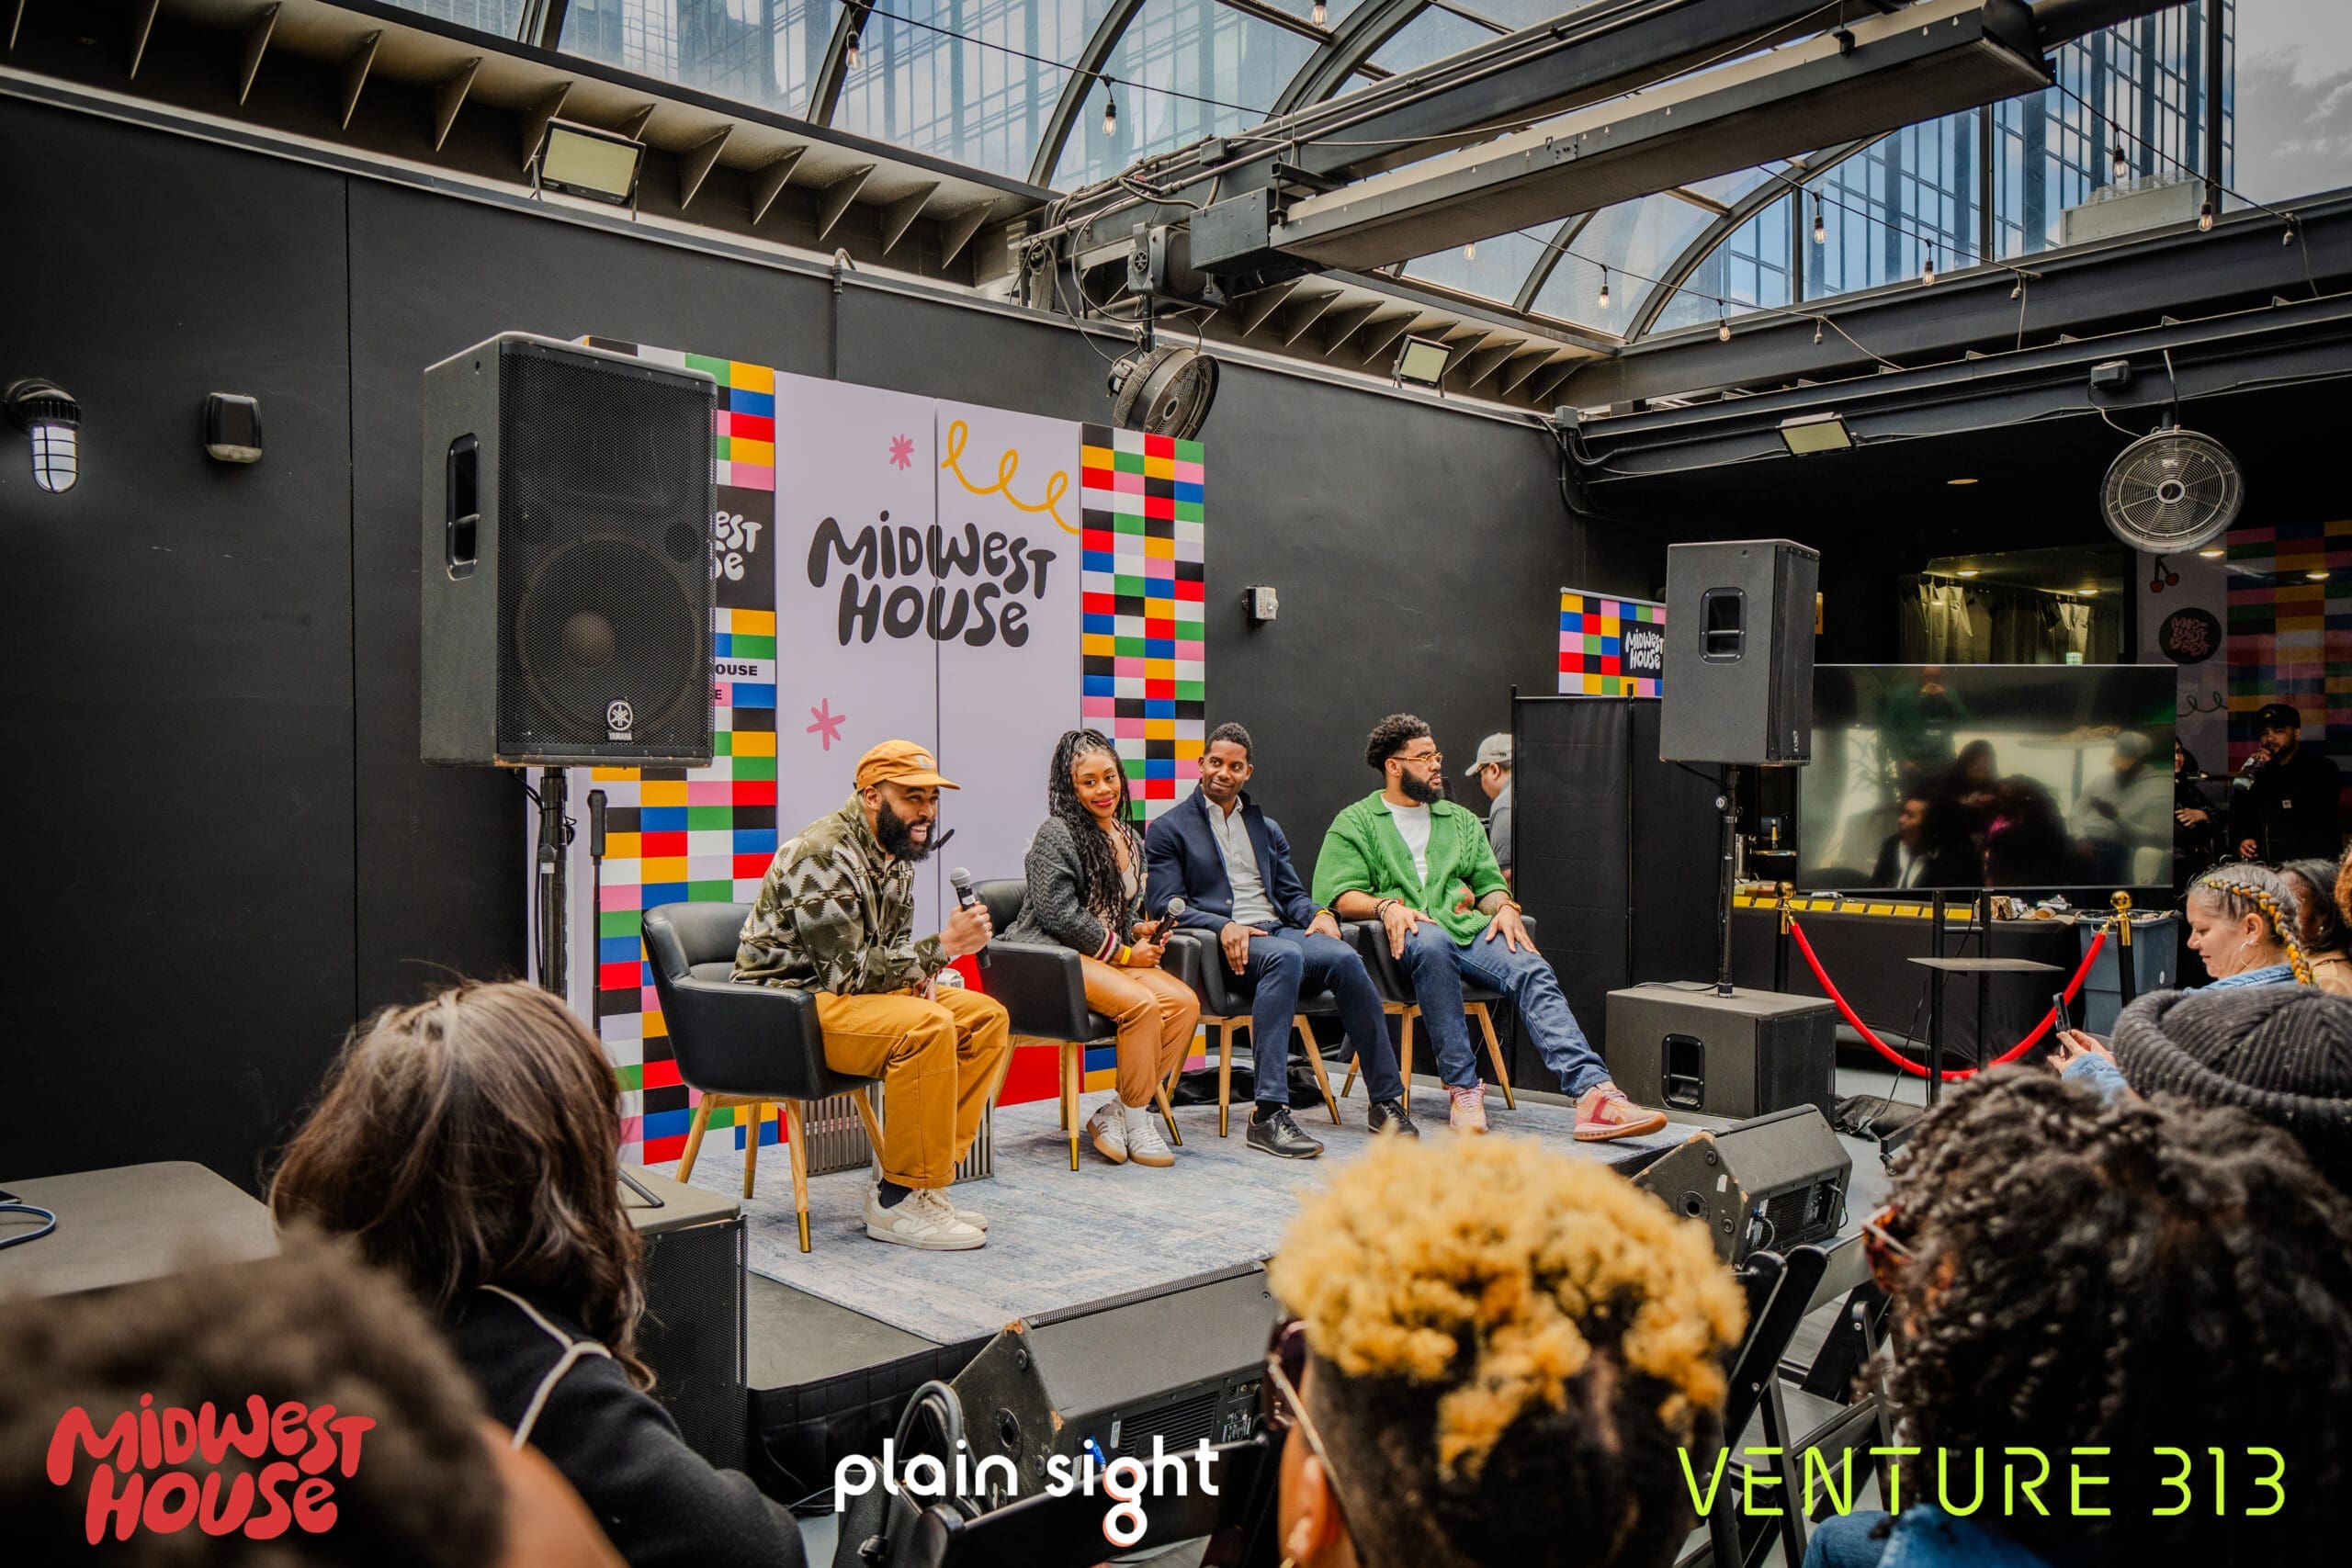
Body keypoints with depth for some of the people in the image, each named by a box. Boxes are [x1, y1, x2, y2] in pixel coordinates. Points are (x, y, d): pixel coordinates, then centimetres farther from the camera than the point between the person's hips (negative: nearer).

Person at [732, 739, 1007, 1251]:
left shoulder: (897, 854, 8)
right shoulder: (823, 855, -21)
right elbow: (848, 972, -25)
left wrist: (922, 972, -5)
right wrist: (943, 947, -24)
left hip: (867, 989, 10)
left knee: (988, 1018, -3)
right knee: (926, 1027, -31)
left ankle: (923, 1174, -3)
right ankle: (898, 1199, -20)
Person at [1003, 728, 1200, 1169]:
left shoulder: (1129, 838, 17)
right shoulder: (1056, 834, -8)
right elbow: (1060, 914, -16)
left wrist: (1140, 930, 4)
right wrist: (1124, 952, -12)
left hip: (1110, 955, 8)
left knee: (1185, 1002, -16)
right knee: (1142, 1004, -30)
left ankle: (1115, 1113, -12)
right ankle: (1135, 1118, -11)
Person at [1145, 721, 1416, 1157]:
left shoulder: (1267, 828, 27)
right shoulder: (1168, 830, 9)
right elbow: (1166, 906, -2)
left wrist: (1320, 915, -3)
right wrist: (1224, 927, -19)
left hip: (1278, 932, 5)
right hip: (1221, 944, -5)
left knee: (1345, 957, -27)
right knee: (1285, 955, -38)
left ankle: (1386, 1101, -21)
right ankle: (1269, 1114, -42)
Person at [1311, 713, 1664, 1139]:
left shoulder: (1460, 820, 29)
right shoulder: (1355, 823, 15)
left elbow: (1488, 881, 23)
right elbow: (1339, 894, 3)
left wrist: (1504, 907, 0)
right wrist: (1386, 906, -16)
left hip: (1469, 927, 4)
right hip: (1408, 935, -4)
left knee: (1532, 972, -26)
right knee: (1432, 942, -40)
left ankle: (1592, 1093, -42)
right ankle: (1464, 1088, -35)